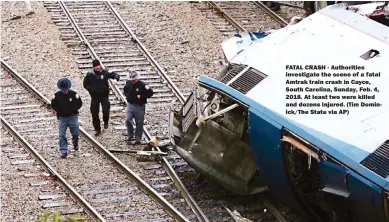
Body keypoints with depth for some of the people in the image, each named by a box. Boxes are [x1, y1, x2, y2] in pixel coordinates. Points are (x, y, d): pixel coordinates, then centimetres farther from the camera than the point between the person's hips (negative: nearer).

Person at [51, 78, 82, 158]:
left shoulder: (73, 94, -8)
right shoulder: (57, 95, -6)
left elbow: (79, 103, -1)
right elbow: (53, 105, 5)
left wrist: (73, 110, -10)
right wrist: (59, 110, -9)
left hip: (73, 116, 0)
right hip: (62, 118, 0)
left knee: (76, 133, 7)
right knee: (62, 135, -5)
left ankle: (75, 143, 40)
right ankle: (63, 151, -2)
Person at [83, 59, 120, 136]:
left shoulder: (105, 72, -3)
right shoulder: (90, 74, -1)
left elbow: (115, 75, -1)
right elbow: (85, 84, 7)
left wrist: (115, 79, -23)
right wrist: (91, 89, -8)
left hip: (104, 95, -1)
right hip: (94, 96, 1)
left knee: (106, 110, -15)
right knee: (94, 113, 5)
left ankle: (106, 122, 17)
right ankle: (97, 129, 21)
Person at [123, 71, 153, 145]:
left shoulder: (142, 85, -13)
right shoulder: (128, 83, 1)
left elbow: (150, 93, -9)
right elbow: (125, 90, 23)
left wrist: (141, 96, -17)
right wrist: (127, 95, 5)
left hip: (139, 106, -3)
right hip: (130, 105, 3)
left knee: (139, 123, 4)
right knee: (128, 120, -9)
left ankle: (138, 139, 15)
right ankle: (130, 134, 15)